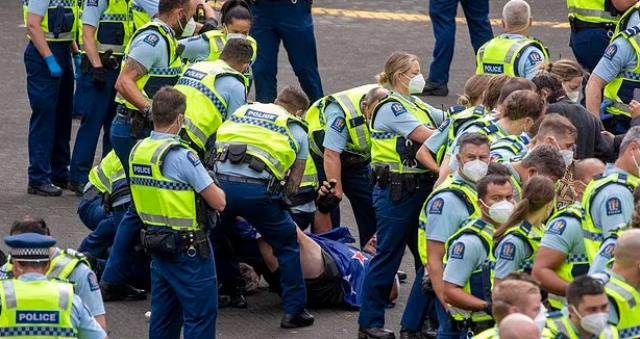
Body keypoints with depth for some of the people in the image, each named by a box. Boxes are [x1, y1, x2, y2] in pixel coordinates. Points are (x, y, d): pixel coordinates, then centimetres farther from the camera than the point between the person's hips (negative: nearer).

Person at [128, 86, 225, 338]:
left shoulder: (137, 151, 3)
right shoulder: (181, 156, -21)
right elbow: (218, 202, -18)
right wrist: (215, 188, 4)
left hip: (154, 241, 8)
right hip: (189, 249, -8)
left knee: (163, 313, 16)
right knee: (201, 316, 0)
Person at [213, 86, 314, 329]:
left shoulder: (242, 112, 28)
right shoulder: (297, 131, 20)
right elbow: (293, 185, 15)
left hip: (220, 181, 3)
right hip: (257, 189, -3)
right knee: (287, 244, 17)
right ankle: (293, 311, 17)